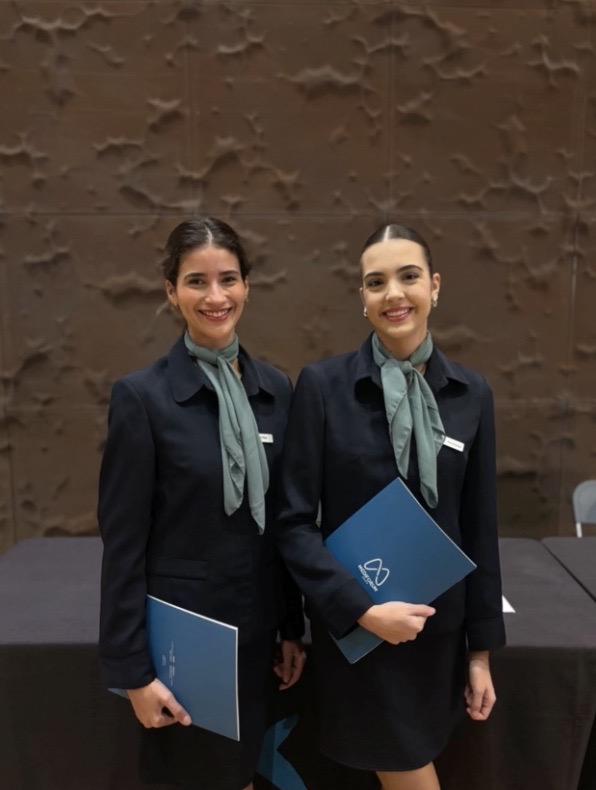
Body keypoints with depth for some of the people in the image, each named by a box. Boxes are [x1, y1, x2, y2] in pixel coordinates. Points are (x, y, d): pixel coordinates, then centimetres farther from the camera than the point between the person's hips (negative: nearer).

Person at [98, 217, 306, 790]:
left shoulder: (274, 388, 0)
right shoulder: (141, 395, -14)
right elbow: (123, 542, -12)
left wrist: (293, 628, 8)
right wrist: (132, 670, -10)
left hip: (255, 628, 4)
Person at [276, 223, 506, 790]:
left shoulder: (470, 393, -1)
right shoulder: (322, 385, -11)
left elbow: (479, 530, 3)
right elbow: (294, 523, -10)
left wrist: (481, 647, 6)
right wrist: (362, 610, -19)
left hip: (439, 628, 3)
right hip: (354, 628, -3)